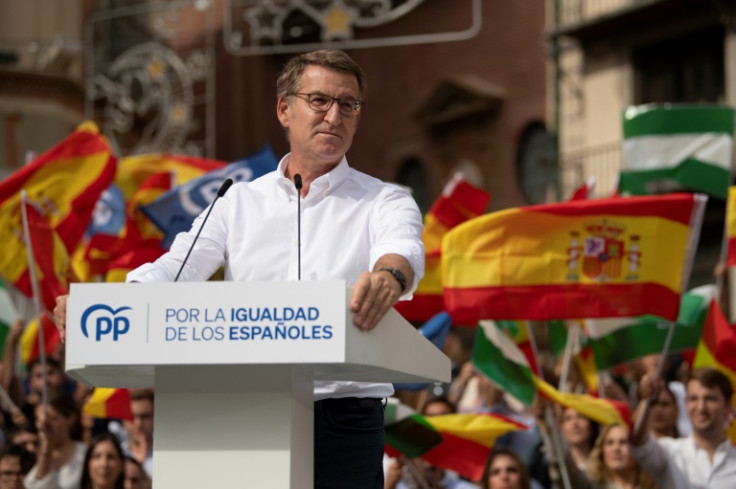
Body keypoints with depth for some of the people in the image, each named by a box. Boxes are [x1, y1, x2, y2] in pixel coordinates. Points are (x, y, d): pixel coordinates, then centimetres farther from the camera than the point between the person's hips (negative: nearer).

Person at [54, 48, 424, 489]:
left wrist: (389, 276, -42)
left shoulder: (384, 201, 7)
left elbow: (403, 248, -16)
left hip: (344, 420, -2)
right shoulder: (241, 201, 15)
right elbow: (175, 268, 3)